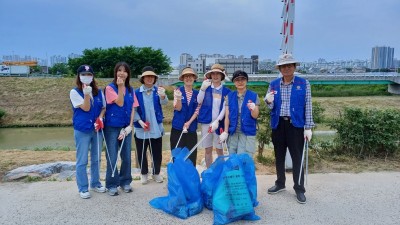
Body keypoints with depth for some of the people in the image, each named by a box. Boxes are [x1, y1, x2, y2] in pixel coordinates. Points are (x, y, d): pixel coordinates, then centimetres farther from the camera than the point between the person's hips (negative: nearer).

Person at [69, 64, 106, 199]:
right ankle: (83, 188, 14)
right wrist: (86, 94, -28)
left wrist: (100, 118, -8)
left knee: (96, 159, 14)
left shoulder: (98, 92, 6)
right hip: (82, 131, -4)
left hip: (97, 129, 4)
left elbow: (103, 108, 11)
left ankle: (95, 183, 28)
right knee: (82, 161, 2)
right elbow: (86, 108, -13)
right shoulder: (74, 92, -5)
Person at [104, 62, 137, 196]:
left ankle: (125, 182, 24)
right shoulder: (110, 88, -5)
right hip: (112, 127, -4)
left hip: (126, 127, 5)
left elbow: (132, 108, 7)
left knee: (126, 157, 10)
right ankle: (112, 185, 13)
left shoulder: (130, 90, 9)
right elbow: (120, 103, -16)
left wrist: (130, 125, -2)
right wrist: (120, 87, -20)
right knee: (112, 158, 0)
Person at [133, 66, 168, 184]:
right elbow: (133, 109, -3)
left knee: (157, 152, 9)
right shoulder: (137, 93, -2)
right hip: (141, 128, -1)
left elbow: (164, 102, -20)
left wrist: (162, 96, -43)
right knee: (141, 152, 9)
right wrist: (140, 121, -17)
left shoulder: (158, 91, 0)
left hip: (156, 127, 1)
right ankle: (144, 174, 27)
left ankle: (156, 173, 27)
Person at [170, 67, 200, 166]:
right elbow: (178, 108, -8)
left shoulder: (197, 93, 6)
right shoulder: (178, 91, 0)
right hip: (178, 127, -1)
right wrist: (179, 98, -28)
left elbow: (197, 110, 2)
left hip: (191, 128, 2)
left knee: (191, 155, 4)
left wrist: (189, 122, -10)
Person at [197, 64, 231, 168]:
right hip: (206, 122, 2)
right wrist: (202, 88, -19)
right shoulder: (206, 88, 7)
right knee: (208, 150, 8)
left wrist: (217, 121, -16)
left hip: (219, 123, -1)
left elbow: (225, 108, -4)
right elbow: (199, 101, -5)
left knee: (219, 150, 4)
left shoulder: (226, 91, 2)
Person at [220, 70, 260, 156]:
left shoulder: (254, 96, 0)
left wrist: (253, 109, -26)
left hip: (248, 133, -2)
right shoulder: (230, 96, 6)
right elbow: (227, 115, 5)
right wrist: (225, 132, -1)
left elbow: (255, 116, -4)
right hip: (232, 133, 3)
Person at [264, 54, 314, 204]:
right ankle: (280, 183, 29)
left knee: (297, 157, 1)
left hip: (296, 125, -3)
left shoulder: (304, 83, -1)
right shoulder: (273, 84, 6)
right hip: (278, 124, 3)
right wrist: (269, 101, -14)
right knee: (279, 156, 13)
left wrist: (308, 127, -7)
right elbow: (270, 107, 11)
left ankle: (299, 189, 14)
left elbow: (308, 106, -2)